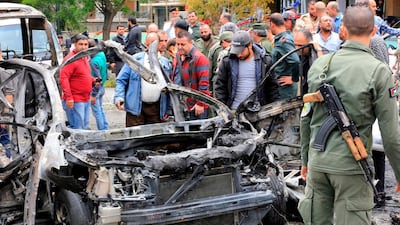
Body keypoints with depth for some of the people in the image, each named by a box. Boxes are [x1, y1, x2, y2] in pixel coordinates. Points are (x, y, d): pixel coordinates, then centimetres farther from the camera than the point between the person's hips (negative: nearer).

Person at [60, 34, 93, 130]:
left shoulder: (84, 58, 15)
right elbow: (63, 78, -21)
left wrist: (93, 80, 9)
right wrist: (68, 97, -26)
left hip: (86, 99, 10)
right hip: (75, 101, -9)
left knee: (85, 127, 17)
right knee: (78, 129, -9)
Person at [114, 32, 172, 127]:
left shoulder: (165, 63, 8)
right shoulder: (135, 60, 1)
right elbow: (121, 80, 1)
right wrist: (119, 97, -15)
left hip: (157, 108, 2)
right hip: (135, 108, -2)